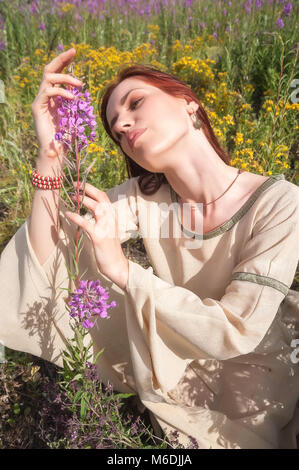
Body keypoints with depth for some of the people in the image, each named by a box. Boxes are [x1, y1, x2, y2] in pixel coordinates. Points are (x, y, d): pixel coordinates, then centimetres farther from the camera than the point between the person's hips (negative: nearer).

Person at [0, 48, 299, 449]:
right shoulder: (143, 199, -15)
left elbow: (235, 333, -27)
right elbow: (48, 260, -21)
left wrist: (122, 269, -33)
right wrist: (50, 154, -33)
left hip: (249, 375, -2)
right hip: (168, 359, 3)